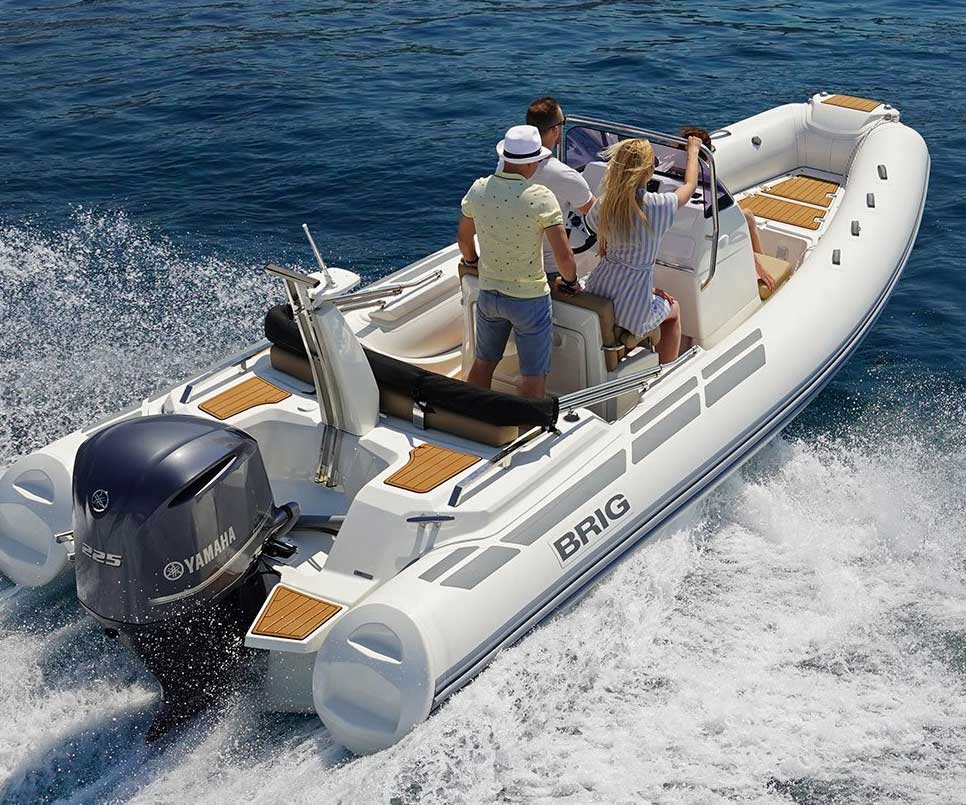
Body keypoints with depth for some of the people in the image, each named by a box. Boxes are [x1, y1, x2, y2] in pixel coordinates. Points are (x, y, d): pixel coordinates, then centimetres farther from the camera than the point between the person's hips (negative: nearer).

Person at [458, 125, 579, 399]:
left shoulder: (478, 189, -7)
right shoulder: (540, 197, -22)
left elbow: (463, 239, 9)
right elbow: (563, 256, -22)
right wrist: (570, 281, -2)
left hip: (488, 292, 5)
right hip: (529, 298, -5)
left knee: (483, 363, 23)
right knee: (534, 376, 9)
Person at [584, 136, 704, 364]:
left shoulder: (603, 205, -3)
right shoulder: (659, 206, -17)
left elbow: (603, 252, 9)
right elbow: (690, 185, 5)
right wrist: (693, 150, 23)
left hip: (597, 293, 5)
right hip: (632, 311, -5)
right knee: (673, 308, 29)